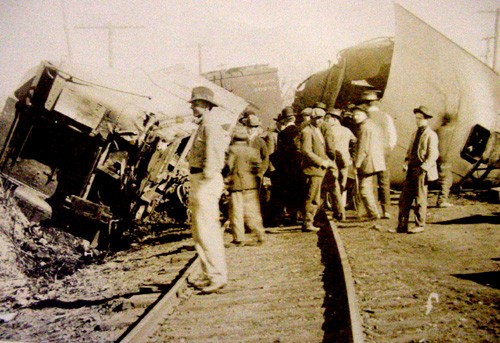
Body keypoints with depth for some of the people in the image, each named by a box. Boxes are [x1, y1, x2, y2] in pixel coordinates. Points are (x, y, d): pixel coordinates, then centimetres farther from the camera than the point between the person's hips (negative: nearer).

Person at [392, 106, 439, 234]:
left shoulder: (431, 135, -5)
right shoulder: (415, 134, 18)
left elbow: (433, 155, -12)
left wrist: (423, 168, -20)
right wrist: (406, 162, 5)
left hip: (422, 171, -7)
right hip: (411, 170, 7)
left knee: (420, 199, 2)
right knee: (404, 198, 5)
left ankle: (420, 225, 14)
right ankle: (402, 226, 10)